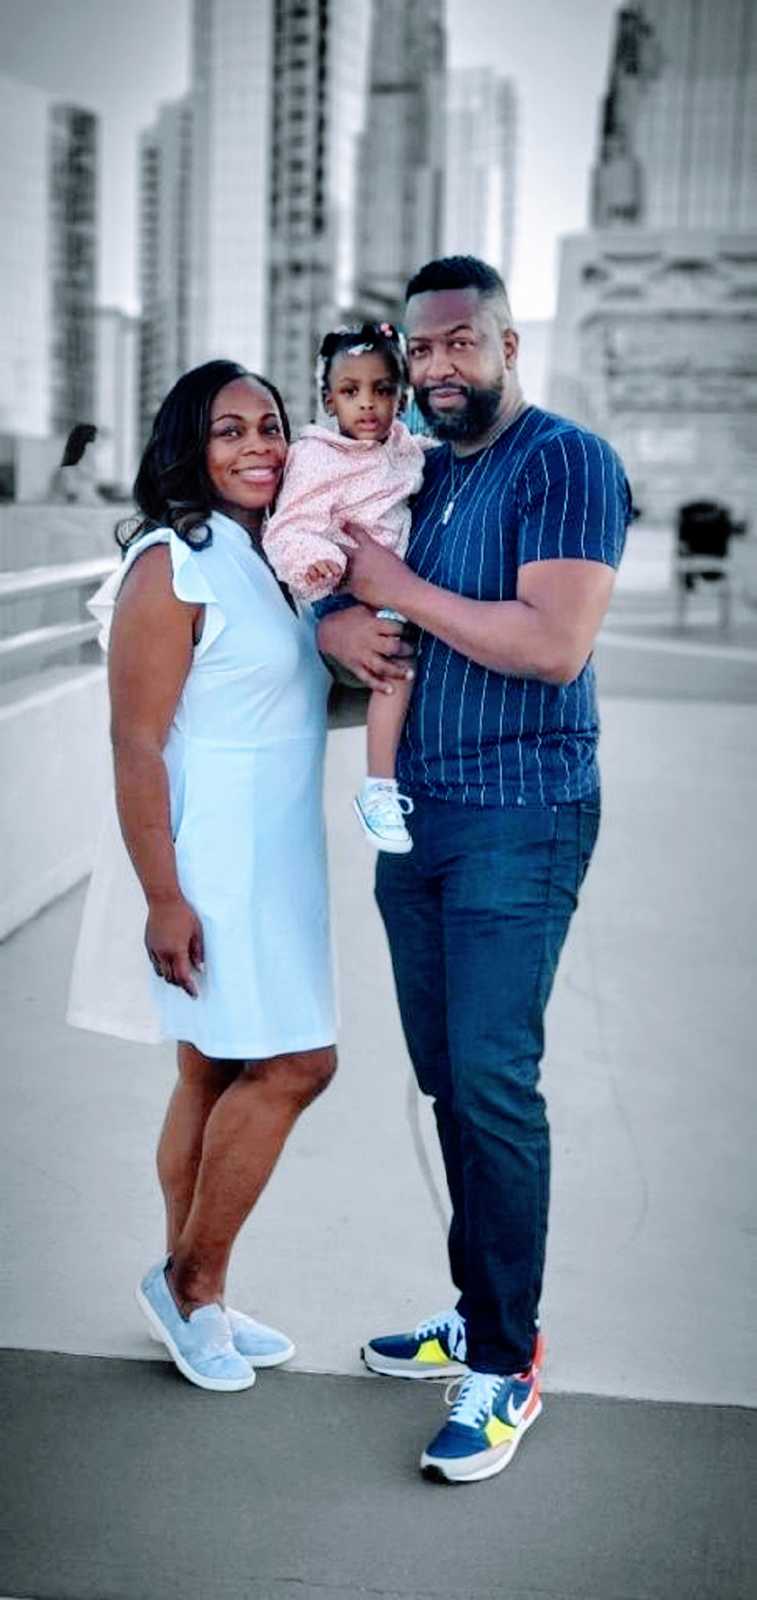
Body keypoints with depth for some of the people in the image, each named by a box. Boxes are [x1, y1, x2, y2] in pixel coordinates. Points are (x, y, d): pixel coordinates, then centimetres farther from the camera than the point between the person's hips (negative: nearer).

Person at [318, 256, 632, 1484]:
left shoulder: (566, 461, -9)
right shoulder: (418, 473, 14)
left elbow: (554, 645, -21)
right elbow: (343, 578, 21)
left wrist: (401, 588, -13)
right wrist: (334, 620, -3)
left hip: (519, 820, -7)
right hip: (415, 810, 7)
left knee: (493, 1081, -8)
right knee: (444, 1077, 11)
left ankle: (507, 1365, 4)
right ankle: (477, 1308, 25)